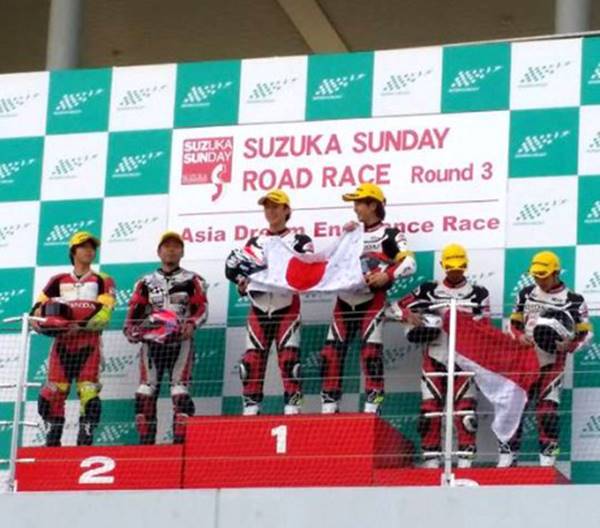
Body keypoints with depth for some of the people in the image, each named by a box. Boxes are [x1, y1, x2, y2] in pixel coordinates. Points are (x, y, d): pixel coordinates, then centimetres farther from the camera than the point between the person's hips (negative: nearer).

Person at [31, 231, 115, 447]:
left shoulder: (102, 281, 8)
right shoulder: (58, 281, 15)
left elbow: (104, 313, -6)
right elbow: (38, 309, 10)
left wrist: (80, 324, -21)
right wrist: (44, 321, -13)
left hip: (88, 343, -2)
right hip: (62, 343, 2)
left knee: (89, 394, -11)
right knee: (52, 394, -5)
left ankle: (85, 442, -7)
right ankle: (52, 442, 3)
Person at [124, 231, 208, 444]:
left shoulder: (192, 280, 10)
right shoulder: (146, 282, 17)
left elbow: (202, 308, 2)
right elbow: (135, 310, 14)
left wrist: (192, 324, -18)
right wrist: (131, 330, -5)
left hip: (180, 341, -3)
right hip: (151, 341, 3)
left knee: (180, 392, -13)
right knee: (145, 392, -4)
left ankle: (180, 441, -14)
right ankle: (145, 441, -2)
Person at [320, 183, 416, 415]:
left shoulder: (390, 234, 0)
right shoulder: (354, 234, 19)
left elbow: (410, 264, -10)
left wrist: (387, 276, -25)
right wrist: (344, 237, 2)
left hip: (371, 301, -6)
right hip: (345, 301, 6)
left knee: (370, 352, -14)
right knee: (331, 353, 1)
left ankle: (372, 407, -12)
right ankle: (328, 407, 6)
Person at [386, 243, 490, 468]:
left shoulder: (478, 293, 7)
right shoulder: (429, 290, 8)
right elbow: (395, 307, 8)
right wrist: (410, 316, -12)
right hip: (434, 358, 1)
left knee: (466, 411, -9)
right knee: (430, 408, -3)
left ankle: (466, 459, -4)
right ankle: (431, 458, 4)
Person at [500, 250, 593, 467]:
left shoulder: (574, 300, -4)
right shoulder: (526, 294, 8)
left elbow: (586, 333, 0)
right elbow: (514, 323, 15)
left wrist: (569, 345, -19)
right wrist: (520, 337, -7)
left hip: (552, 361, -4)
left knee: (547, 408, -10)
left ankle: (548, 457, -2)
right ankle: (508, 454, 12)